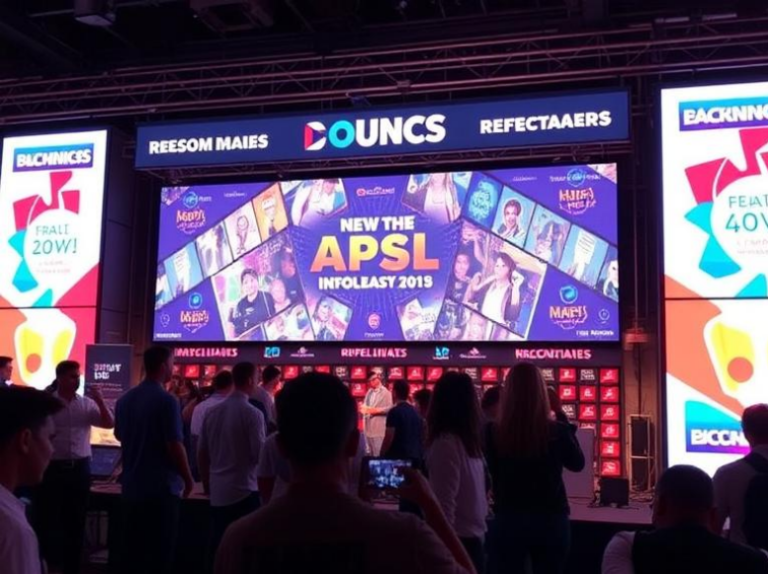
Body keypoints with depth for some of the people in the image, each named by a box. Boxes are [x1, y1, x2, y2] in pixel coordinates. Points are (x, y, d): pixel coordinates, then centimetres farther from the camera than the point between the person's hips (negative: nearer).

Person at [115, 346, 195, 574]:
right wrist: (188, 479, -6)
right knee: (161, 549, 2)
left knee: (132, 547, 14)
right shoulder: (166, 401, -17)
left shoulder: (125, 399, 6)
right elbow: (175, 446, -19)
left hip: (132, 485, 7)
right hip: (161, 487, -7)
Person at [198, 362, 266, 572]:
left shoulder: (212, 411, 5)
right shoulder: (252, 413, -13)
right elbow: (260, 455, -14)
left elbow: (202, 454, 10)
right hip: (244, 491, -6)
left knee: (217, 549, 12)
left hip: (218, 492, 6)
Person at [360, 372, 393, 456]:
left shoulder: (385, 392, -7)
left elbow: (390, 408, -13)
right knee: (370, 454, 14)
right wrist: (363, 408, -4)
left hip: (379, 430, -7)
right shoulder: (369, 392, 14)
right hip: (369, 428, 7)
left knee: (379, 455, -6)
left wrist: (375, 410, -20)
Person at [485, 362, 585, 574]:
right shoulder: (557, 431, -11)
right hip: (551, 522, 1)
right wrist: (561, 415, 8)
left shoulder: (494, 434, -13)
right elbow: (577, 464, 9)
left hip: (508, 522, 0)